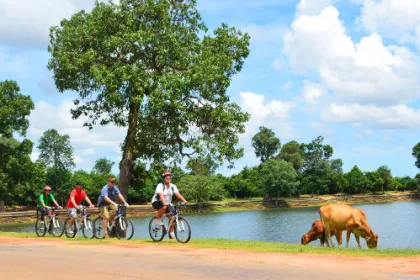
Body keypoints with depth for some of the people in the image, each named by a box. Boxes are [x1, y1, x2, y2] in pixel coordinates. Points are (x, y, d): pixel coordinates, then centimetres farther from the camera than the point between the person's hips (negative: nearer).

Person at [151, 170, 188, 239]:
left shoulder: (172, 186, -3)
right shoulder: (160, 185, -19)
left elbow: (178, 194, -15)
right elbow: (161, 195, -35)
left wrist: (184, 200, -32)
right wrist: (164, 202, -53)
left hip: (167, 203, 5)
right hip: (157, 202, -5)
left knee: (172, 217, -11)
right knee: (164, 207, -39)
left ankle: (171, 232, 8)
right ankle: (159, 220, -15)